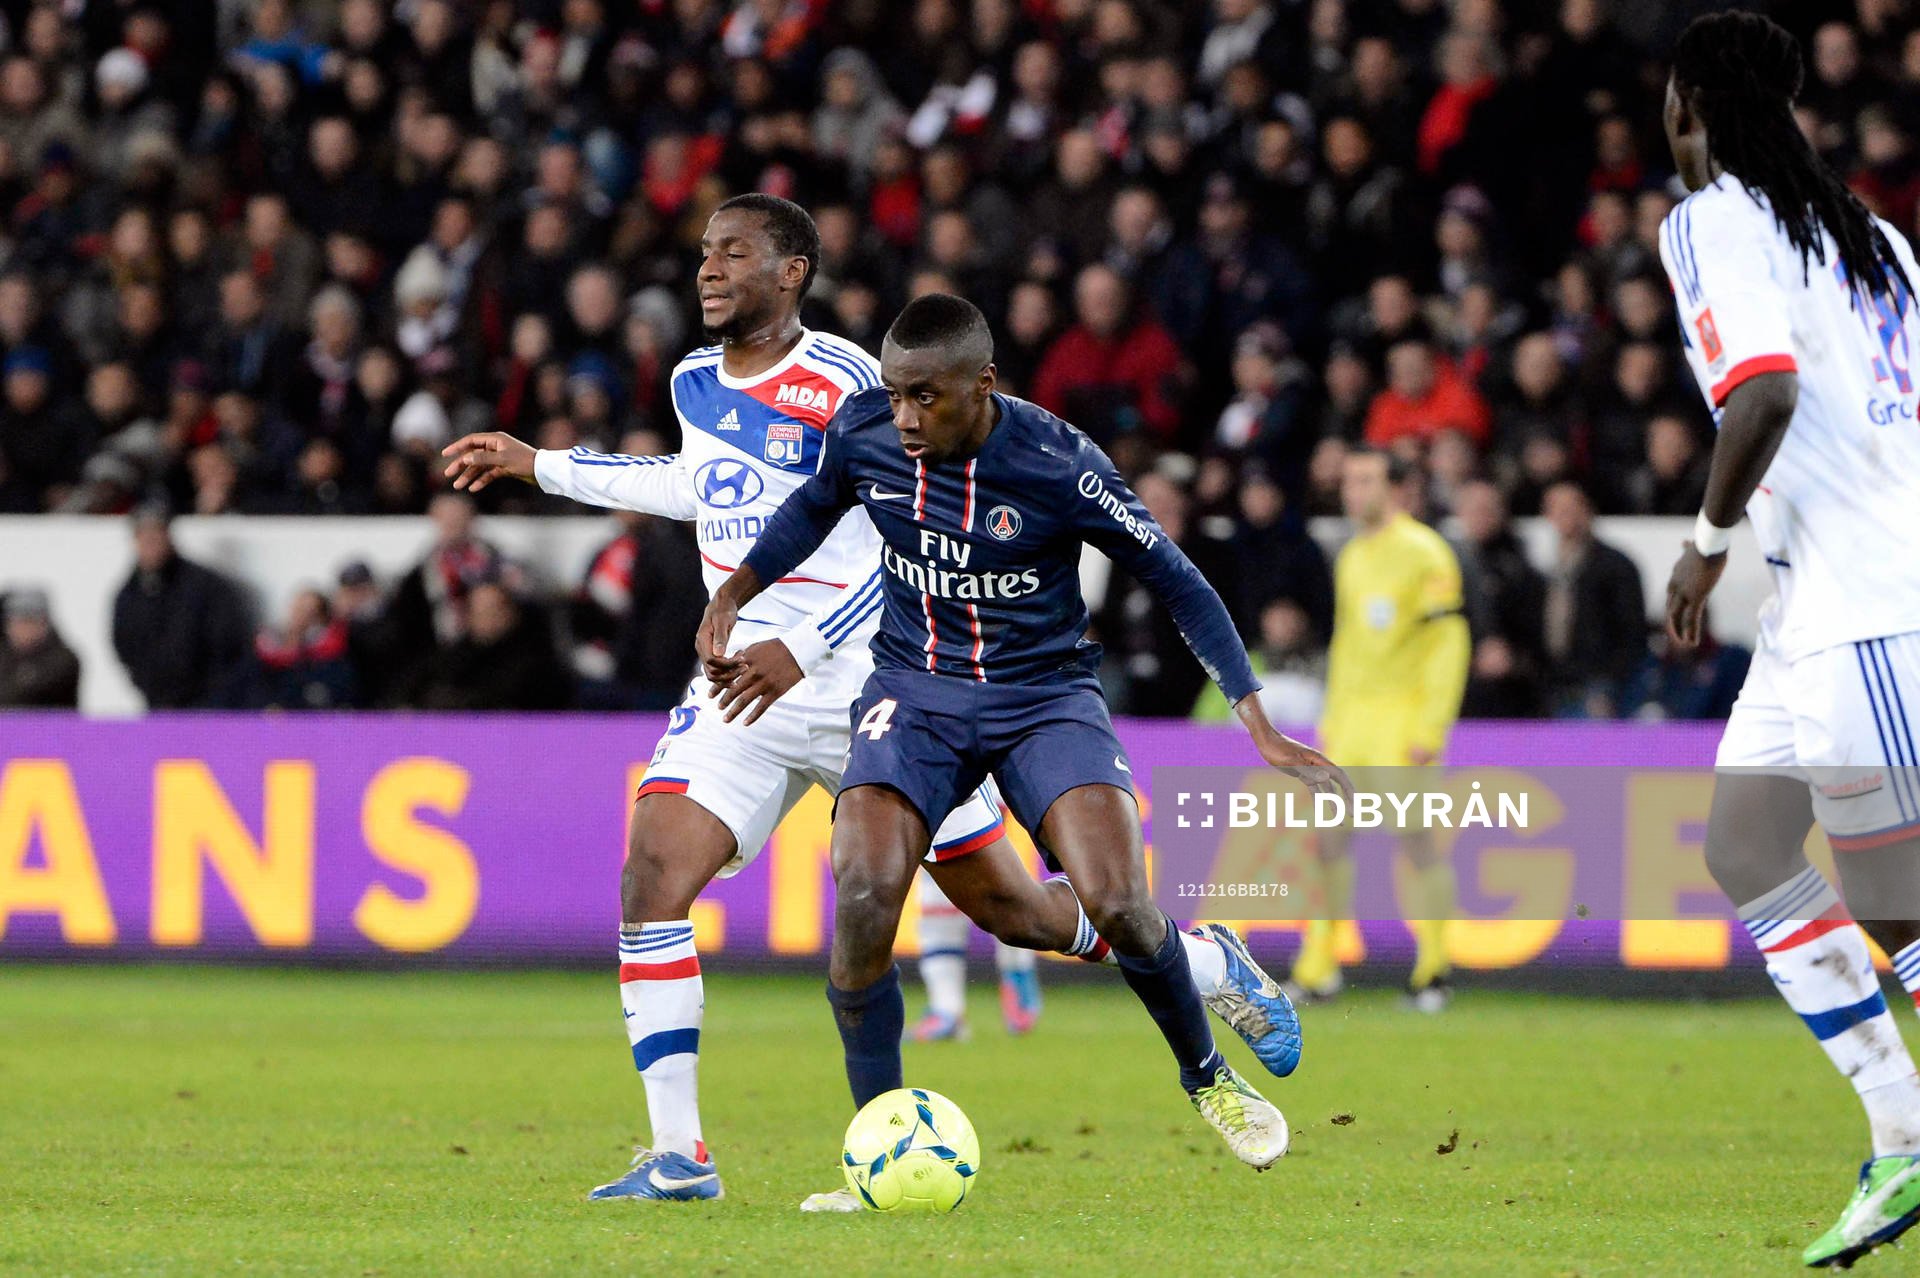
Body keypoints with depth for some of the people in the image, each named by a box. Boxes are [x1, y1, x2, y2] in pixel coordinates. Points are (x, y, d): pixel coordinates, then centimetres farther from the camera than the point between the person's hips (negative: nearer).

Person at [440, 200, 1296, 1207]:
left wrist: (800, 647, -24)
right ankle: (676, 1154, -13)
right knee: (651, 879, -16)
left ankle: (1208, 967, 30)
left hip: (870, 681, -5)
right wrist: (535, 465, 30)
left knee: (1005, 906, 3)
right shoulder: (694, 381, 8)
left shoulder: (844, 384, -14)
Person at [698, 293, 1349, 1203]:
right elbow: (815, 508, 16)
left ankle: (1208, 1079, 12)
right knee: (862, 896, -23)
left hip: (1045, 693, -2)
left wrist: (1259, 727, -9)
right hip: (916, 690, 2)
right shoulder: (861, 429, -9)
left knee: (1117, 906, -21)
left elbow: (1175, 579, -8)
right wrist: (732, 597, 7)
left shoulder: (1059, 466, -20)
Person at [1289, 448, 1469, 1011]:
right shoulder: (1352, 556, 16)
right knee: (1328, 832, 1)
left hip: (1404, 719, -7)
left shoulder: (1423, 553, -9)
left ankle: (1434, 965, 3)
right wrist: (1331, 719, 19)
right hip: (1353, 713, 7)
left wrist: (1430, 729, -16)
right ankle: (1319, 963, 6)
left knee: (1414, 836, -7)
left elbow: (1449, 645, -11)